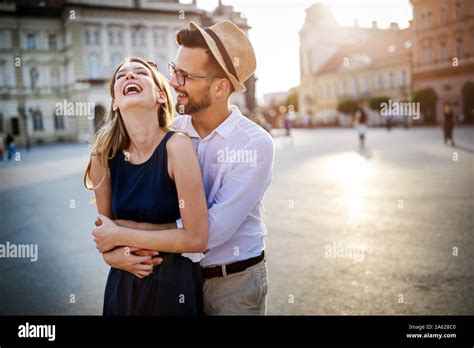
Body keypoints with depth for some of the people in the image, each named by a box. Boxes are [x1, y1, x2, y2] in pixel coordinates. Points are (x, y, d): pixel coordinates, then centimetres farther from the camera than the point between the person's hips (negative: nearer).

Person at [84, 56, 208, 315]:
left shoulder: (176, 146, -20)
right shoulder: (103, 155, -7)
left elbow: (197, 238, -21)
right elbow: (105, 226, 8)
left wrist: (119, 236, -14)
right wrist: (116, 254, -12)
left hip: (174, 282, -3)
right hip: (123, 283, 4)